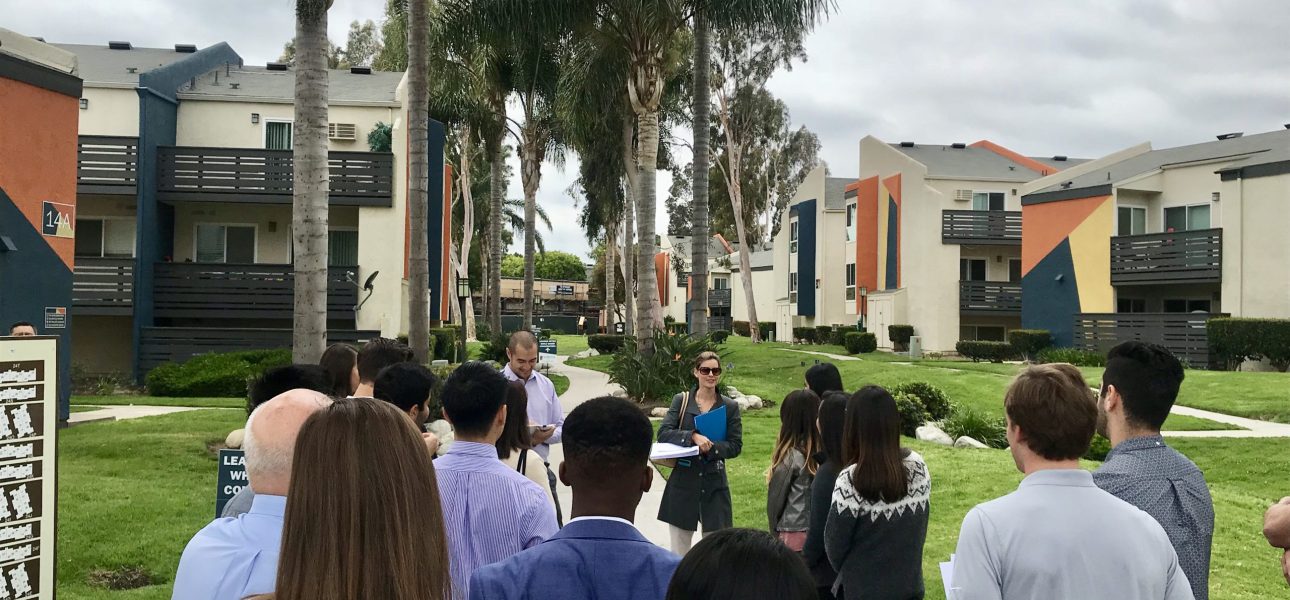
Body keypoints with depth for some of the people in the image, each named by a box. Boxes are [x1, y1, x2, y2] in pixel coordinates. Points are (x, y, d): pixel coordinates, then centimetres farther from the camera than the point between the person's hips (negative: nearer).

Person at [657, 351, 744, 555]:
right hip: (683, 482, 0)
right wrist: (693, 437, -23)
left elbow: (735, 446, -1)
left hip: (715, 484, 0)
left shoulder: (730, 407, 3)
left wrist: (711, 447, -17)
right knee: (679, 551, 7)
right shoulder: (681, 401, 1)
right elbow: (663, 433, -9)